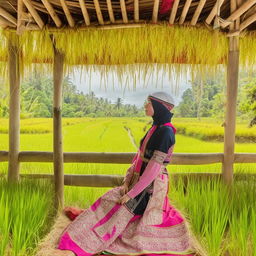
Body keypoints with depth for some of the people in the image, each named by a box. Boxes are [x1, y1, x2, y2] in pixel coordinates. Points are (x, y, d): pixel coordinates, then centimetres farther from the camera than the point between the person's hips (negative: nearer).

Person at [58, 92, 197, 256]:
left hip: (150, 186, -8)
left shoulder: (165, 131, -21)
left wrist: (131, 194, -18)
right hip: (139, 181, 8)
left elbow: (154, 168, -24)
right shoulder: (155, 128, 8)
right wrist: (126, 182, 0)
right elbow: (139, 156, 8)